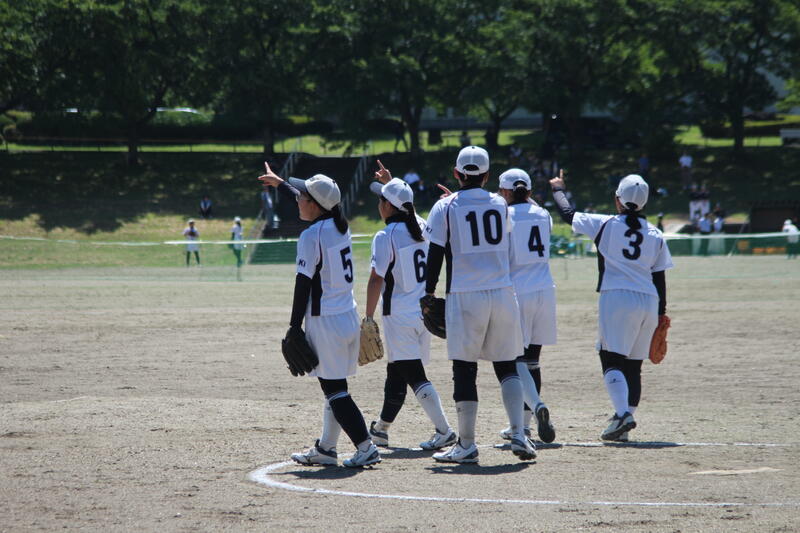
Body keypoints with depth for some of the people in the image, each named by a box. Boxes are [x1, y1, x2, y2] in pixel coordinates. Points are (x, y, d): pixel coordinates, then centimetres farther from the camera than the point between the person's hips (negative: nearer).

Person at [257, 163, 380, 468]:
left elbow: (304, 284, -15)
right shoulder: (339, 226, 8)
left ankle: (366, 448, -11)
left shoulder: (311, 236, -15)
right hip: (349, 319, 9)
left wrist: (295, 326, -8)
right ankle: (325, 448, 25)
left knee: (335, 390, -5)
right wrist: (280, 184, 43)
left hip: (325, 323, -9)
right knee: (334, 388, 17)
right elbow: (313, 205, 27)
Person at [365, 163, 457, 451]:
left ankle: (444, 430, -20)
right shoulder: (421, 227, 6)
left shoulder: (385, 237, -13)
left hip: (399, 316, -8)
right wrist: (391, 182, 38)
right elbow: (404, 207, 32)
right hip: (424, 312, 8)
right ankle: (381, 429, 31)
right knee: (397, 373, 18)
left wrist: (368, 317, -12)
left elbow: (377, 279, -16)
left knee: (414, 375, -9)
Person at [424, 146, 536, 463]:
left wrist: (429, 293, 6)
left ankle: (466, 445, 3)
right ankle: (518, 435, 1)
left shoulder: (445, 207, -2)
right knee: (507, 366, 11)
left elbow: (436, 254, -4)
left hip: (464, 297, -3)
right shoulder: (500, 205, 8)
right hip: (502, 294, 3)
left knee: (464, 370, 1)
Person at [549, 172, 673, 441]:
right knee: (633, 365, 9)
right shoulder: (655, 235, 11)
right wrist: (661, 316, 18)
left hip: (617, 298, -4)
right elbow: (659, 278, 12)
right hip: (648, 302, 4)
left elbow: (567, 214, 12)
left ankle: (622, 413, -28)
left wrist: (558, 189, 31)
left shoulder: (605, 225, 1)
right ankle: (623, 428, 8)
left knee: (612, 359, -6)